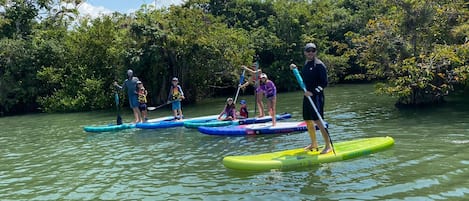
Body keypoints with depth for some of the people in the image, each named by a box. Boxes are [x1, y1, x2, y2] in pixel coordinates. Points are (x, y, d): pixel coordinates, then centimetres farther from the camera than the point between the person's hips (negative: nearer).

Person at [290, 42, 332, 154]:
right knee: (308, 121, 13)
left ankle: (328, 145, -9)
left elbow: (324, 82, -13)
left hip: (316, 96, -8)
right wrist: (295, 69, 13)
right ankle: (314, 144, 26)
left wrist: (313, 92, -21)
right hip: (307, 96, 8)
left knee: (318, 120, -15)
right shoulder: (306, 64, 15)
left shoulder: (319, 65, -9)